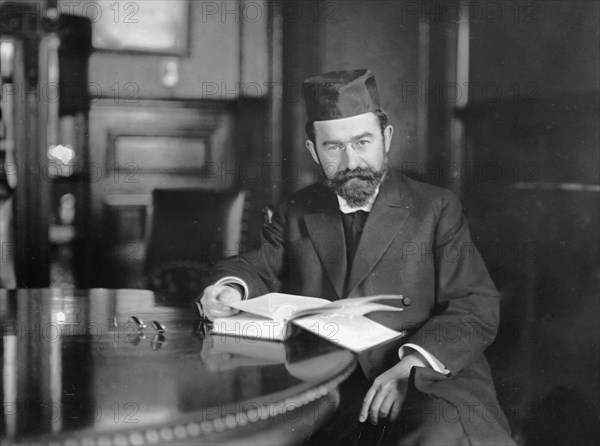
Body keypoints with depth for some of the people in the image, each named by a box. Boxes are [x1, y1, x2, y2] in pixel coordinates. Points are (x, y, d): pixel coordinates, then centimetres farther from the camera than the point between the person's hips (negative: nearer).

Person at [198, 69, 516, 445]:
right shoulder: (296, 213, 16)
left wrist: (413, 365, -20)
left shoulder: (437, 209, 5)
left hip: (427, 383, -2)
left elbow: (479, 308, -2)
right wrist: (232, 288, -12)